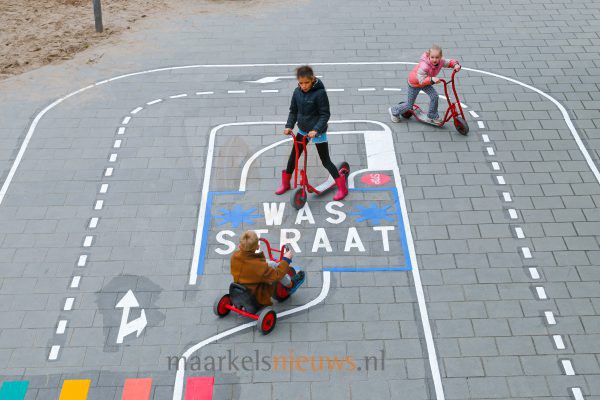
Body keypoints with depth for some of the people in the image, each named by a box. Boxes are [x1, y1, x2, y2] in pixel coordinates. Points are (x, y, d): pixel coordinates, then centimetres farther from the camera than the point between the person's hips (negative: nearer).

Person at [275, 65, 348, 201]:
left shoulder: (320, 93, -21)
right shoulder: (297, 92, -4)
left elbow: (325, 114, -18)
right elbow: (293, 111, 6)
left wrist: (316, 130, -29)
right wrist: (289, 126, -7)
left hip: (318, 132, -6)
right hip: (303, 130, 6)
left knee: (325, 161, -1)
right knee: (293, 156, 14)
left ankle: (342, 187, 9)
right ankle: (285, 183, 33)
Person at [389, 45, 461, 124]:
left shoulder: (441, 61, -22)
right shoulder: (424, 66, -43)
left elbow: (449, 62, -9)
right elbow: (421, 80, -46)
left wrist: (456, 65, -31)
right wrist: (431, 79, -61)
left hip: (426, 82, 6)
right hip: (414, 83, -6)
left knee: (434, 96, -11)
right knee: (409, 105, 6)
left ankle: (433, 116, 10)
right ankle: (394, 111, 32)